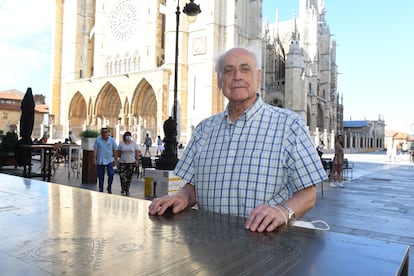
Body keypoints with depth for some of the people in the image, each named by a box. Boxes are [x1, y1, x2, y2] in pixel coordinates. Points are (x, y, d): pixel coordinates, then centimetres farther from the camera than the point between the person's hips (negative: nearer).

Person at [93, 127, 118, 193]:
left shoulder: (112, 140, 2)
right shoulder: (98, 140, 0)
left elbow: (114, 150, 6)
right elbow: (95, 150, -3)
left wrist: (115, 159, 4)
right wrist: (94, 159, -12)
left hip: (109, 160, 0)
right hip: (100, 161, 0)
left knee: (111, 174, -10)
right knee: (100, 176, 7)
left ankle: (109, 188, 11)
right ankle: (101, 190, 20)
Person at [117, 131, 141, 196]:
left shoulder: (133, 143, 4)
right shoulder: (121, 143, 3)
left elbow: (137, 152, 6)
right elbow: (118, 153, 5)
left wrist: (136, 160, -1)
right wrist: (116, 160, 0)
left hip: (131, 162, 1)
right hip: (122, 162, -1)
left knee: (129, 177, 6)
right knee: (122, 176, -11)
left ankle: (127, 190, 19)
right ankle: (123, 190, 1)